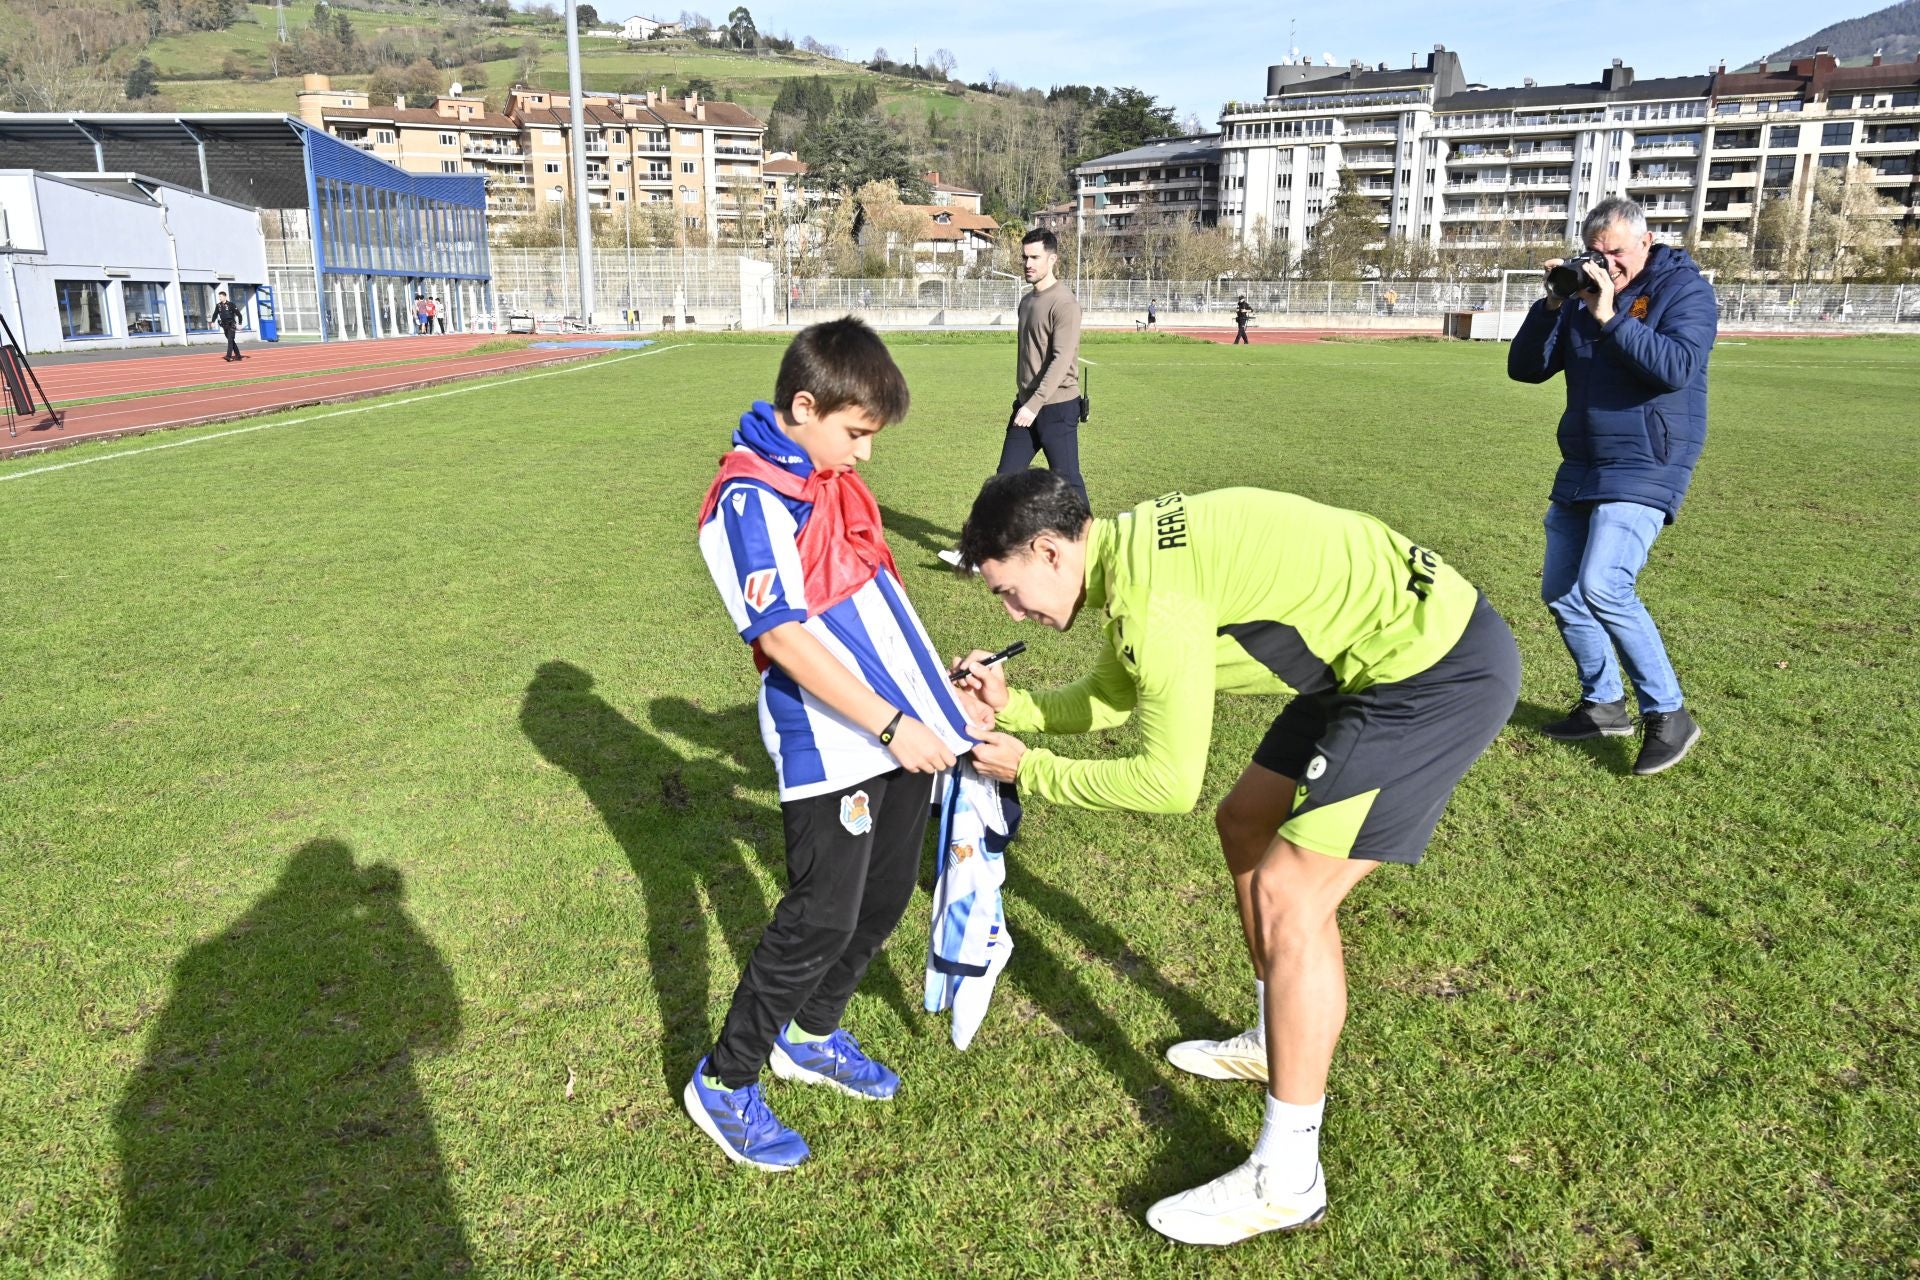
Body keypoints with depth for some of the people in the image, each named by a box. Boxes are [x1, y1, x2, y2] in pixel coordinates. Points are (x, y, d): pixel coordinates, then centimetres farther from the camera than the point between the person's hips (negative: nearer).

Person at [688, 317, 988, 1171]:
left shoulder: (833, 478, 12)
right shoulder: (750, 498, -16)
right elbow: (785, 638, -22)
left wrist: (939, 685, 16)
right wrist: (890, 725, -23)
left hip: (904, 730, 9)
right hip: (833, 745, -9)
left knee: (883, 901, 17)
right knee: (821, 921, -3)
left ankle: (810, 1036, 38)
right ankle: (724, 1083, 16)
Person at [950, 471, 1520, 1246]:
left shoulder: (1152, 594, -25)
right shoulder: (1133, 552, 5)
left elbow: (1169, 782, -20)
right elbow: (1110, 694, 19)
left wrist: (1029, 769, -9)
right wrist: (1012, 706, 6)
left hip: (1442, 672, -10)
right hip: (1395, 653, 10)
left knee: (1290, 898, -11)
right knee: (1246, 827, 18)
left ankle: (1286, 1181, 2)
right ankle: (1277, 1042, 37)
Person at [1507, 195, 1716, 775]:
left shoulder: (1685, 289, -5)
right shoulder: (1582, 296, 10)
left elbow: (1675, 368, -22)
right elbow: (1524, 368, 5)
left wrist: (1609, 318, -23)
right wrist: (1551, 306, -8)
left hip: (1645, 468, -7)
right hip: (1581, 468, 7)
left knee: (1603, 586, -22)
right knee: (1560, 592, 8)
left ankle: (1669, 715, -9)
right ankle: (1603, 705, 24)